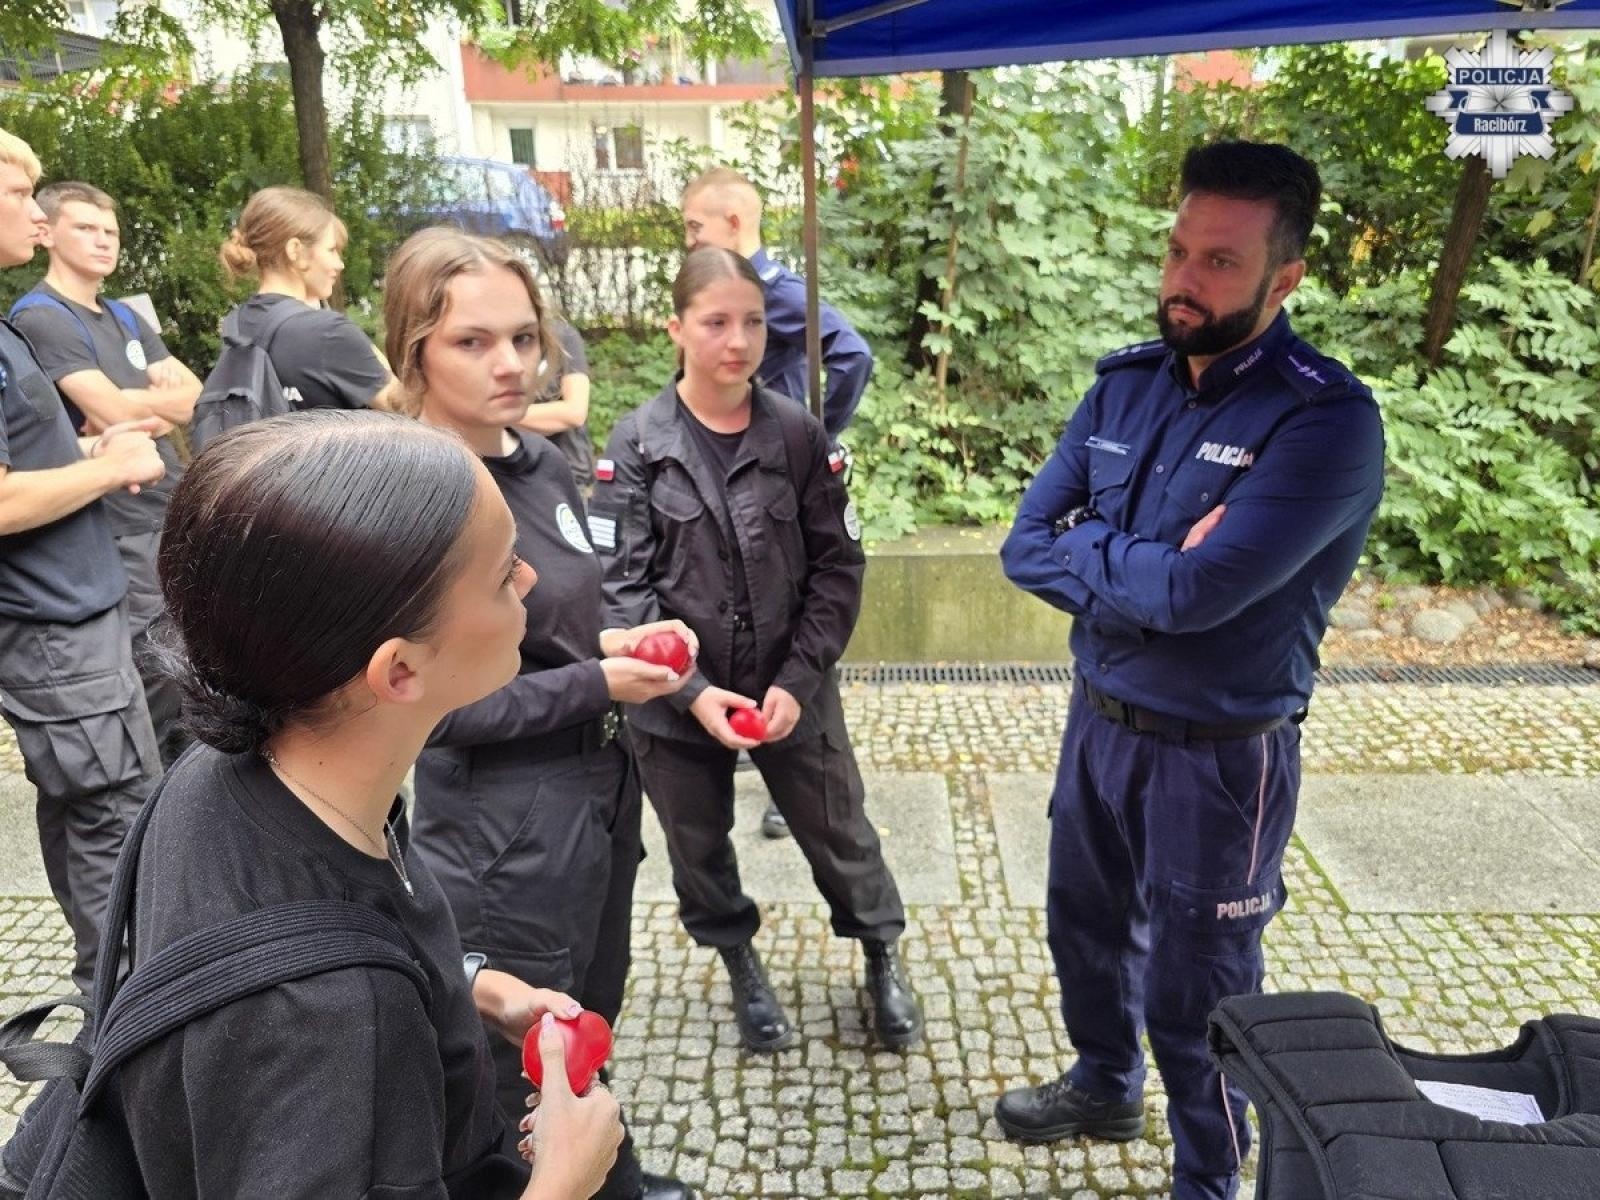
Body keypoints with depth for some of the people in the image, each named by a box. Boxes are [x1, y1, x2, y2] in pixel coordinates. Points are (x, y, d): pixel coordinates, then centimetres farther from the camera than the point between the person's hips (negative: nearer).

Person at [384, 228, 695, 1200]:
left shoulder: (544, 462, 2)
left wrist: (618, 640, -5)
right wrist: (599, 685, -18)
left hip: (602, 789, 8)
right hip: (505, 828, -8)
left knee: (591, 1026, 27)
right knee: (513, 1068, 12)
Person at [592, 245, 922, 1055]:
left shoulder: (798, 434, -6)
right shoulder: (636, 445, -9)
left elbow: (837, 566, -4)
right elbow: (619, 585, -10)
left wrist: (798, 680, -13)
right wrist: (692, 690, -18)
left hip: (792, 689, 0)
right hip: (677, 701, 0)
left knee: (840, 834, 15)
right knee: (699, 848, 18)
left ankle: (883, 959, 42)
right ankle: (741, 966, 45)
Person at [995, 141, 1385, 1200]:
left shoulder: (1327, 420, -21)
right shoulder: (1126, 385, -1)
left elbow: (1194, 590, -30)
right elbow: (1025, 545, -5)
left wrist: (1085, 549, -14)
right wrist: (1140, 573, -20)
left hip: (1218, 755, -6)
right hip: (1098, 719, 6)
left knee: (1195, 995, 12)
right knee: (1086, 926, 26)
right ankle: (1105, 1086, 55)